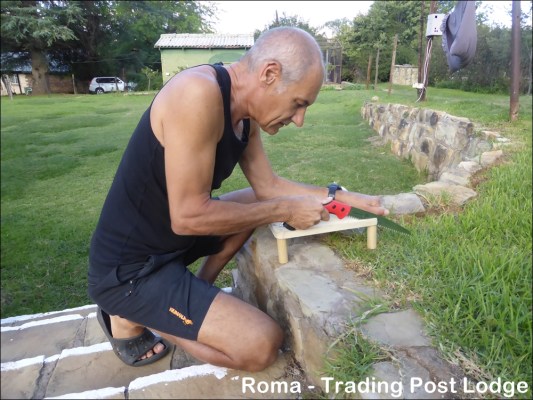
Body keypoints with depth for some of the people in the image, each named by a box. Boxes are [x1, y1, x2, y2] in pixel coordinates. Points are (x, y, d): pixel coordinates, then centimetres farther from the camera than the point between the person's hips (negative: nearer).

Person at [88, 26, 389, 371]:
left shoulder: (246, 113, 0)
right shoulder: (198, 94, -28)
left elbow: (268, 186, 8)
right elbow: (189, 216, -28)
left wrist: (341, 196, 4)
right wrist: (286, 210, -18)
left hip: (173, 237, 9)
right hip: (129, 269, -9)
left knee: (258, 203, 16)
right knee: (263, 345, -12)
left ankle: (199, 293, 13)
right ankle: (130, 317, 3)